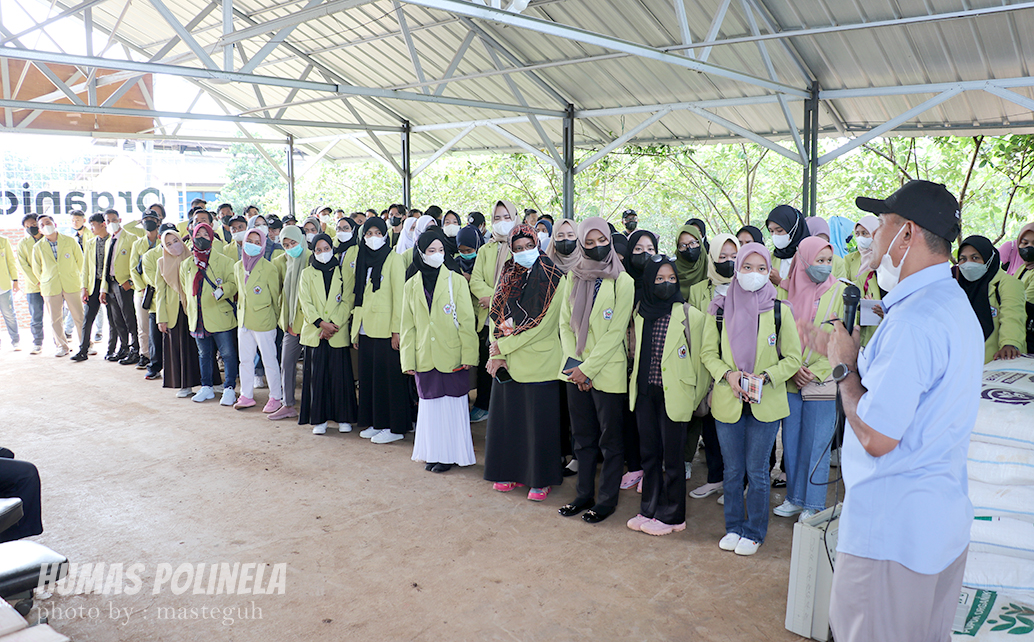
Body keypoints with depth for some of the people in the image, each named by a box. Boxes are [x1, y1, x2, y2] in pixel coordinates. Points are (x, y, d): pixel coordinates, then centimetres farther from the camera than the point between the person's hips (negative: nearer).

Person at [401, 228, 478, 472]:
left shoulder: (456, 280, -1)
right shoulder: (412, 285, 7)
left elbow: (466, 320, -3)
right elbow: (408, 326, 9)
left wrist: (468, 354, -10)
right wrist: (408, 359, 4)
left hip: (452, 356, -3)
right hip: (425, 358, 3)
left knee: (453, 403, 1)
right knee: (430, 404, 10)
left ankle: (451, 454, 13)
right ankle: (433, 453, 22)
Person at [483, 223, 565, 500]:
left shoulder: (552, 279, -8)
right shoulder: (508, 278, 9)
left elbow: (542, 324, -14)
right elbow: (496, 317, 8)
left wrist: (503, 346, -12)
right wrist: (496, 355, -5)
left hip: (538, 363, -5)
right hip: (507, 363, 5)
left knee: (538, 421, 2)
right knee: (507, 416, 11)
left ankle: (541, 479, 15)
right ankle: (511, 471, 26)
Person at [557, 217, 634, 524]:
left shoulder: (622, 282, -8)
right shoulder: (573, 277, 7)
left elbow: (615, 332, -12)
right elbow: (565, 323, 8)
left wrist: (587, 368, -15)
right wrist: (572, 361, -6)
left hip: (606, 371, -5)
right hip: (575, 370, 5)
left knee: (610, 439, 6)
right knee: (583, 436, 14)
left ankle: (607, 500, 18)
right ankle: (584, 494, 27)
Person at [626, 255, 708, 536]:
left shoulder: (690, 316, -8)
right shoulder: (641, 313, 7)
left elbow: (700, 358, -3)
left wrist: (695, 396, 1)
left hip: (673, 395, -4)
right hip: (644, 393, 5)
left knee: (671, 457, 3)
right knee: (648, 453, 12)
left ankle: (671, 516, 17)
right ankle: (649, 510, 24)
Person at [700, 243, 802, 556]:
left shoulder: (779, 310, -3)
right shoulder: (719, 309, 1)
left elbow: (793, 358, 1)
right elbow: (708, 352, 6)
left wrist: (765, 377, -15)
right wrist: (728, 374, -12)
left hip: (766, 404, -1)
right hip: (727, 401, 2)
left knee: (757, 471, 6)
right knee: (732, 470, 12)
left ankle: (754, 532, 23)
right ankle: (734, 527, 29)